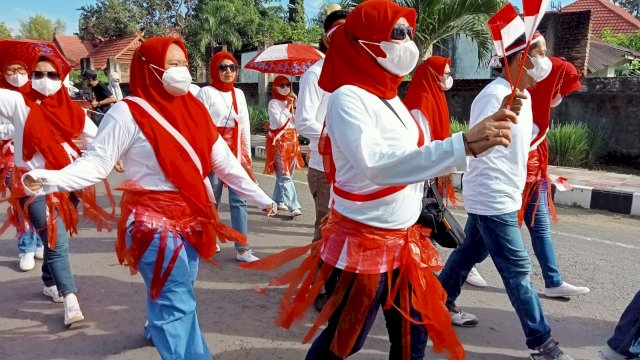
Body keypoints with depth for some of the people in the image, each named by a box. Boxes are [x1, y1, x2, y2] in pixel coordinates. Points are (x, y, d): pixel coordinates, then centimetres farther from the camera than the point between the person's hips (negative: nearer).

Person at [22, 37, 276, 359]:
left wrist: (260, 198, 9)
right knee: (176, 300, -1)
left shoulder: (194, 108, 5)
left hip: (190, 217, 7)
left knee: (177, 293, 23)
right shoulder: (128, 112, -13)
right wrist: (48, 179, -31)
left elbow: (223, 161, 7)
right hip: (155, 221, -6)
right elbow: (96, 162, -14)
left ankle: (160, 330, 50)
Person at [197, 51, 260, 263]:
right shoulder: (206, 93, -3)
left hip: (235, 154, 5)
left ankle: (242, 249, 2)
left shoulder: (238, 94, 13)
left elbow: (245, 126, 14)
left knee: (238, 200, 0)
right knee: (212, 200, 5)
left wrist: (247, 154, 12)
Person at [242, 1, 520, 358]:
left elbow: (414, 160, 11)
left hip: (405, 241, 8)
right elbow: (377, 166, -35)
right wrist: (464, 144, -42)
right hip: (364, 243, -8)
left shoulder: (392, 98, 9)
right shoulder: (348, 98, -18)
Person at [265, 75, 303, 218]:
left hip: (292, 140, 7)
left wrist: (295, 105, -5)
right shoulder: (273, 103, -6)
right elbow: (280, 122, -17)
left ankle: (278, 201, 24)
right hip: (278, 141, -7)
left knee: (285, 174, 11)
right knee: (285, 176, -11)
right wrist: (288, 106, -12)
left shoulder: (290, 101, 14)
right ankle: (294, 206, -16)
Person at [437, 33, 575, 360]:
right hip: (493, 199, -10)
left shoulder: (523, 95, 12)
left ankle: (439, 303, 36)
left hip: (502, 196, 10)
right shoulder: (494, 95, -18)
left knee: (470, 253, 20)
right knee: (517, 269, -1)